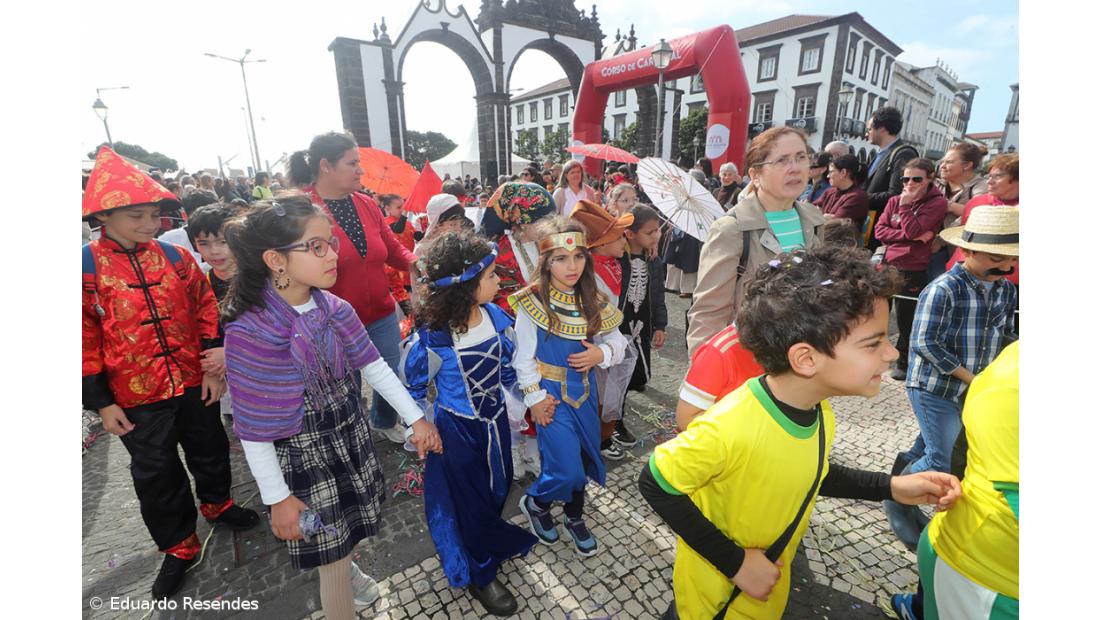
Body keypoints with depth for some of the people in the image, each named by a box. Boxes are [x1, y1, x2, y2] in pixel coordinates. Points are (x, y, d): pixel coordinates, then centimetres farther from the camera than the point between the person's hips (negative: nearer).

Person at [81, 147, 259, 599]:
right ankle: (179, 546, 32)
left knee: (210, 451, 19)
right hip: (136, 397, -1)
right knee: (156, 474, 12)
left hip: (195, 384, 2)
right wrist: (100, 402, -6)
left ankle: (217, 503, 46)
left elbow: (206, 311, 1)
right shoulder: (87, 267, -9)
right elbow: (85, 341, -6)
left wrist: (214, 367, -3)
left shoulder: (175, 257, -3)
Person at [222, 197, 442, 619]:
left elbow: (373, 366, -2)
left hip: (352, 433, 6)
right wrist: (278, 498, -12)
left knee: (347, 530, 28)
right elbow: (253, 427, -19)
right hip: (302, 455, -5)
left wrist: (416, 418, -2)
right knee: (332, 557, 13)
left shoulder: (335, 309, -9)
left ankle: (343, 567, 61)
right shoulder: (250, 331, -25)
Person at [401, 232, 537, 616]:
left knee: (496, 490, 26)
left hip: (495, 421, 6)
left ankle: (490, 544, 58)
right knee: (466, 499, 17)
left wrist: (516, 406, 11)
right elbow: (411, 387, -12)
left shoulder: (496, 316, -12)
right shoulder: (432, 337, -28)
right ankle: (478, 574, 43)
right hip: (457, 429, -5)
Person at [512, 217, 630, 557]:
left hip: (584, 391, 5)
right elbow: (524, 356, -9)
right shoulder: (532, 302, -16)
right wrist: (535, 397, -9)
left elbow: (618, 341, 6)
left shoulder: (593, 301, -2)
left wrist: (601, 353, -15)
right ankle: (535, 503, 29)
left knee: (583, 457, 17)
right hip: (552, 395, -5)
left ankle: (575, 518, 44)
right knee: (565, 468, -5)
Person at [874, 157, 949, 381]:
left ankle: (904, 361, 24)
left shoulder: (937, 203, -5)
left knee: (906, 317, 6)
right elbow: (880, 230, -3)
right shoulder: (895, 201, 8)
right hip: (887, 264, 4)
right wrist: (911, 236, -14)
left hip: (913, 269, -4)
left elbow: (913, 230, -16)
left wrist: (906, 205, -11)